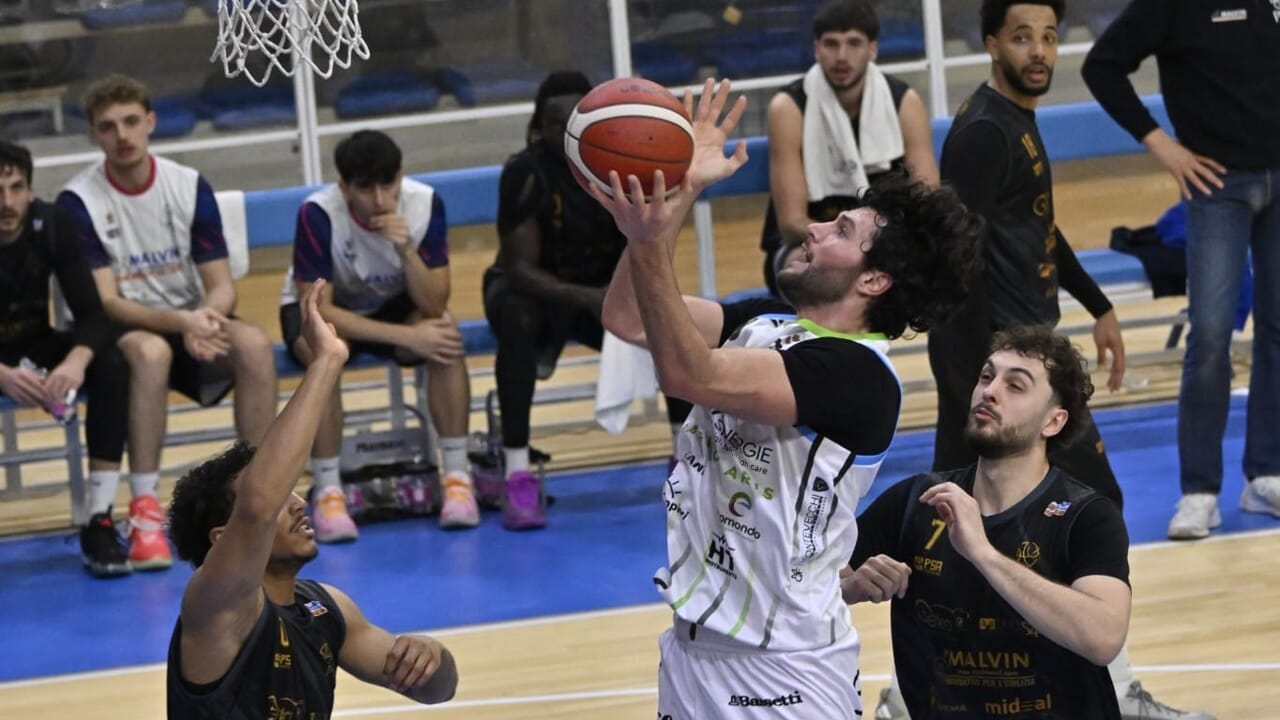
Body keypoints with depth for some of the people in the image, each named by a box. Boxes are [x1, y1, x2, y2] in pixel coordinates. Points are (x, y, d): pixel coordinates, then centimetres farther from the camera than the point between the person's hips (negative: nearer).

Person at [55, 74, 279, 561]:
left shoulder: (190, 187, -1)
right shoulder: (78, 201, -10)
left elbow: (222, 286, -2)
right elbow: (104, 302, -15)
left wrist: (207, 315, -27)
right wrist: (180, 322, -31)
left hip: (192, 323, 3)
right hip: (122, 332, -3)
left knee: (254, 343, -27)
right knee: (150, 350, -38)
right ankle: (145, 508, -35)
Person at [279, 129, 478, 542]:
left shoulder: (425, 203, -22)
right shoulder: (318, 214, -30)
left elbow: (435, 305, -22)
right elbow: (317, 309, -29)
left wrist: (406, 250, -40)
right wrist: (407, 336, -34)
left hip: (393, 305, 2)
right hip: (326, 310, -2)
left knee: (445, 337, -29)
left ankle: (456, 477, -20)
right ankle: (327, 492, -27)